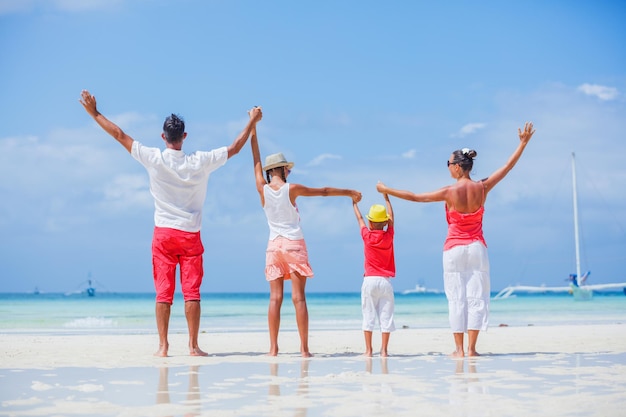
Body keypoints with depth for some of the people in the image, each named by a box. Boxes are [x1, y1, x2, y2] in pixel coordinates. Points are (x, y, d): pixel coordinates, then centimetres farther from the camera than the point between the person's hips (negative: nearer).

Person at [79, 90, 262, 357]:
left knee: (163, 292, 2)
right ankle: (193, 346, 1)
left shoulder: (154, 159, -6)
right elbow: (235, 148, 7)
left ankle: (163, 346, 1)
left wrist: (94, 113, 9)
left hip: (163, 234, 0)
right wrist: (252, 122, 19)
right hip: (191, 235, 0)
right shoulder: (200, 162, -4)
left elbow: (120, 136, 0)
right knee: (192, 292, 1)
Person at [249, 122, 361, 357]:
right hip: (294, 244, -3)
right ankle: (304, 348, -5)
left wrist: (253, 129, 21)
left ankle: (273, 348, -3)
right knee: (298, 298, -4)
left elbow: (257, 162, 12)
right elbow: (324, 191, 5)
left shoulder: (262, 189, 0)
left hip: (274, 246, 3)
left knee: (275, 298, 1)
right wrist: (350, 193, 19)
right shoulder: (292, 189, -6)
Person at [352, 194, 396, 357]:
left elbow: (360, 219, 16)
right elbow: (391, 217, 17)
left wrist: (355, 203, 32)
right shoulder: (388, 236, 1)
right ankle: (384, 350, -2)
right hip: (385, 281, 1)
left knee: (368, 316, 2)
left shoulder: (367, 236, -1)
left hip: (370, 281, -1)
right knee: (386, 316, 1)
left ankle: (368, 349, 0)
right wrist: (386, 198, 28)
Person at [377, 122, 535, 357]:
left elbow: (415, 197, -6)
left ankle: (459, 349, 2)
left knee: (456, 298, 2)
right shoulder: (482, 188, -4)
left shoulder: (449, 192, -11)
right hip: (477, 248, 2)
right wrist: (523, 143, 12)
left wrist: (387, 190, 4)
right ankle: (471, 349, 1)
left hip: (454, 249, -2)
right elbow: (507, 167, 4)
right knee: (476, 297, 3)